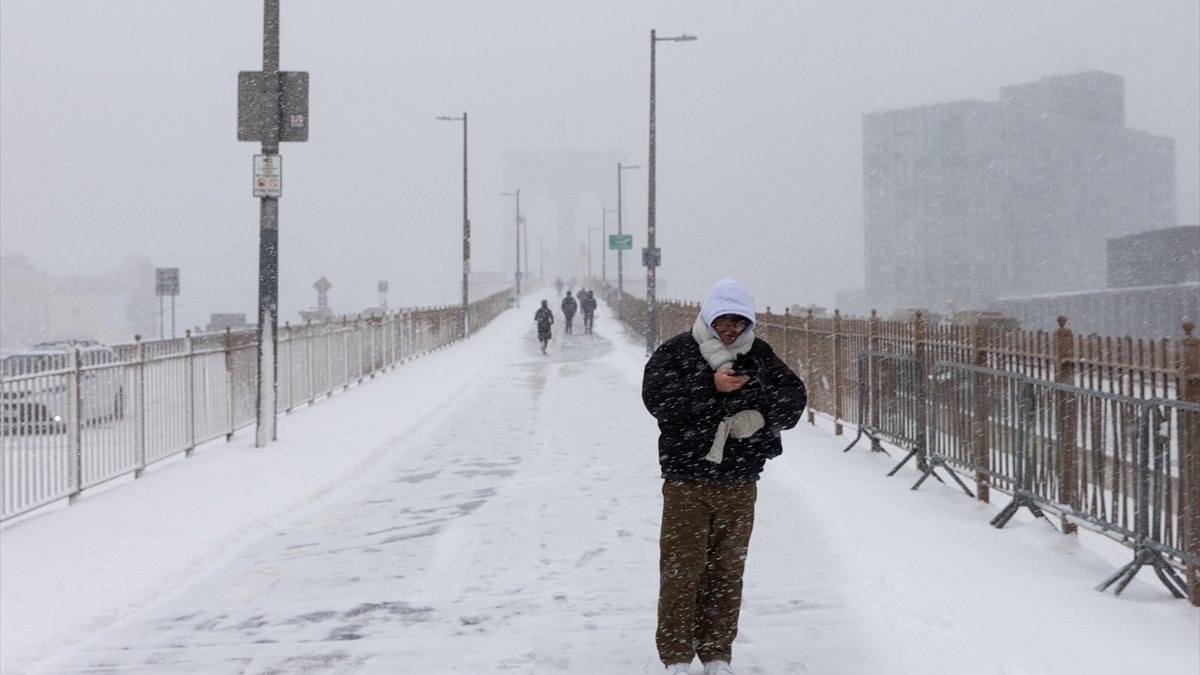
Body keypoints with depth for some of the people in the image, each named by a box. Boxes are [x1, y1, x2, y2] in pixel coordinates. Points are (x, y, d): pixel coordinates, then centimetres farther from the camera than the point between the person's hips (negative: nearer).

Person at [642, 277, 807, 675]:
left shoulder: (759, 355, 7)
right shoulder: (676, 352, -3)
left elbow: (794, 397, 3)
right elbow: (656, 397, -16)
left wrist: (760, 415, -16)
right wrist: (710, 385, -24)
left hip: (739, 483, 3)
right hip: (686, 481, -3)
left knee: (728, 570, 9)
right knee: (682, 567, -2)